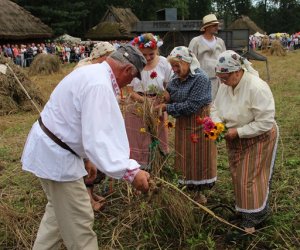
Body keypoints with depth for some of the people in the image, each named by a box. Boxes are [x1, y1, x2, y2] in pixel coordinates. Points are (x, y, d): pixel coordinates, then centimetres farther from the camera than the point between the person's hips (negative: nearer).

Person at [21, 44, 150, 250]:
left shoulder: (93, 73, 8)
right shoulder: (99, 85, -26)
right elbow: (99, 137, -36)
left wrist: (84, 158, 24)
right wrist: (130, 171, -40)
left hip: (52, 147, 11)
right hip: (55, 154, -11)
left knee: (59, 210, 27)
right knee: (79, 221, 1)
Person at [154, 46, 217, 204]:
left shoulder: (200, 78, -20)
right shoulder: (176, 78, 2)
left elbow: (191, 106, -25)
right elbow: (171, 99, 12)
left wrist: (167, 107, -20)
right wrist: (167, 97, -12)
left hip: (198, 124, -6)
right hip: (182, 124, 6)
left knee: (199, 157, 6)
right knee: (185, 157, 14)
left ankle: (199, 191, 22)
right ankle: (188, 186, 29)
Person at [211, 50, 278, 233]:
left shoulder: (257, 88, -29)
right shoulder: (225, 86, -7)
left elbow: (265, 123, -29)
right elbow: (216, 108, 6)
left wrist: (238, 132, -27)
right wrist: (217, 123, -15)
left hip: (258, 139, -7)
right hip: (235, 140, 7)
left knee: (251, 178, 0)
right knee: (239, 176, 16)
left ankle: (254, 217, 18)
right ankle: (244, 210, 36)